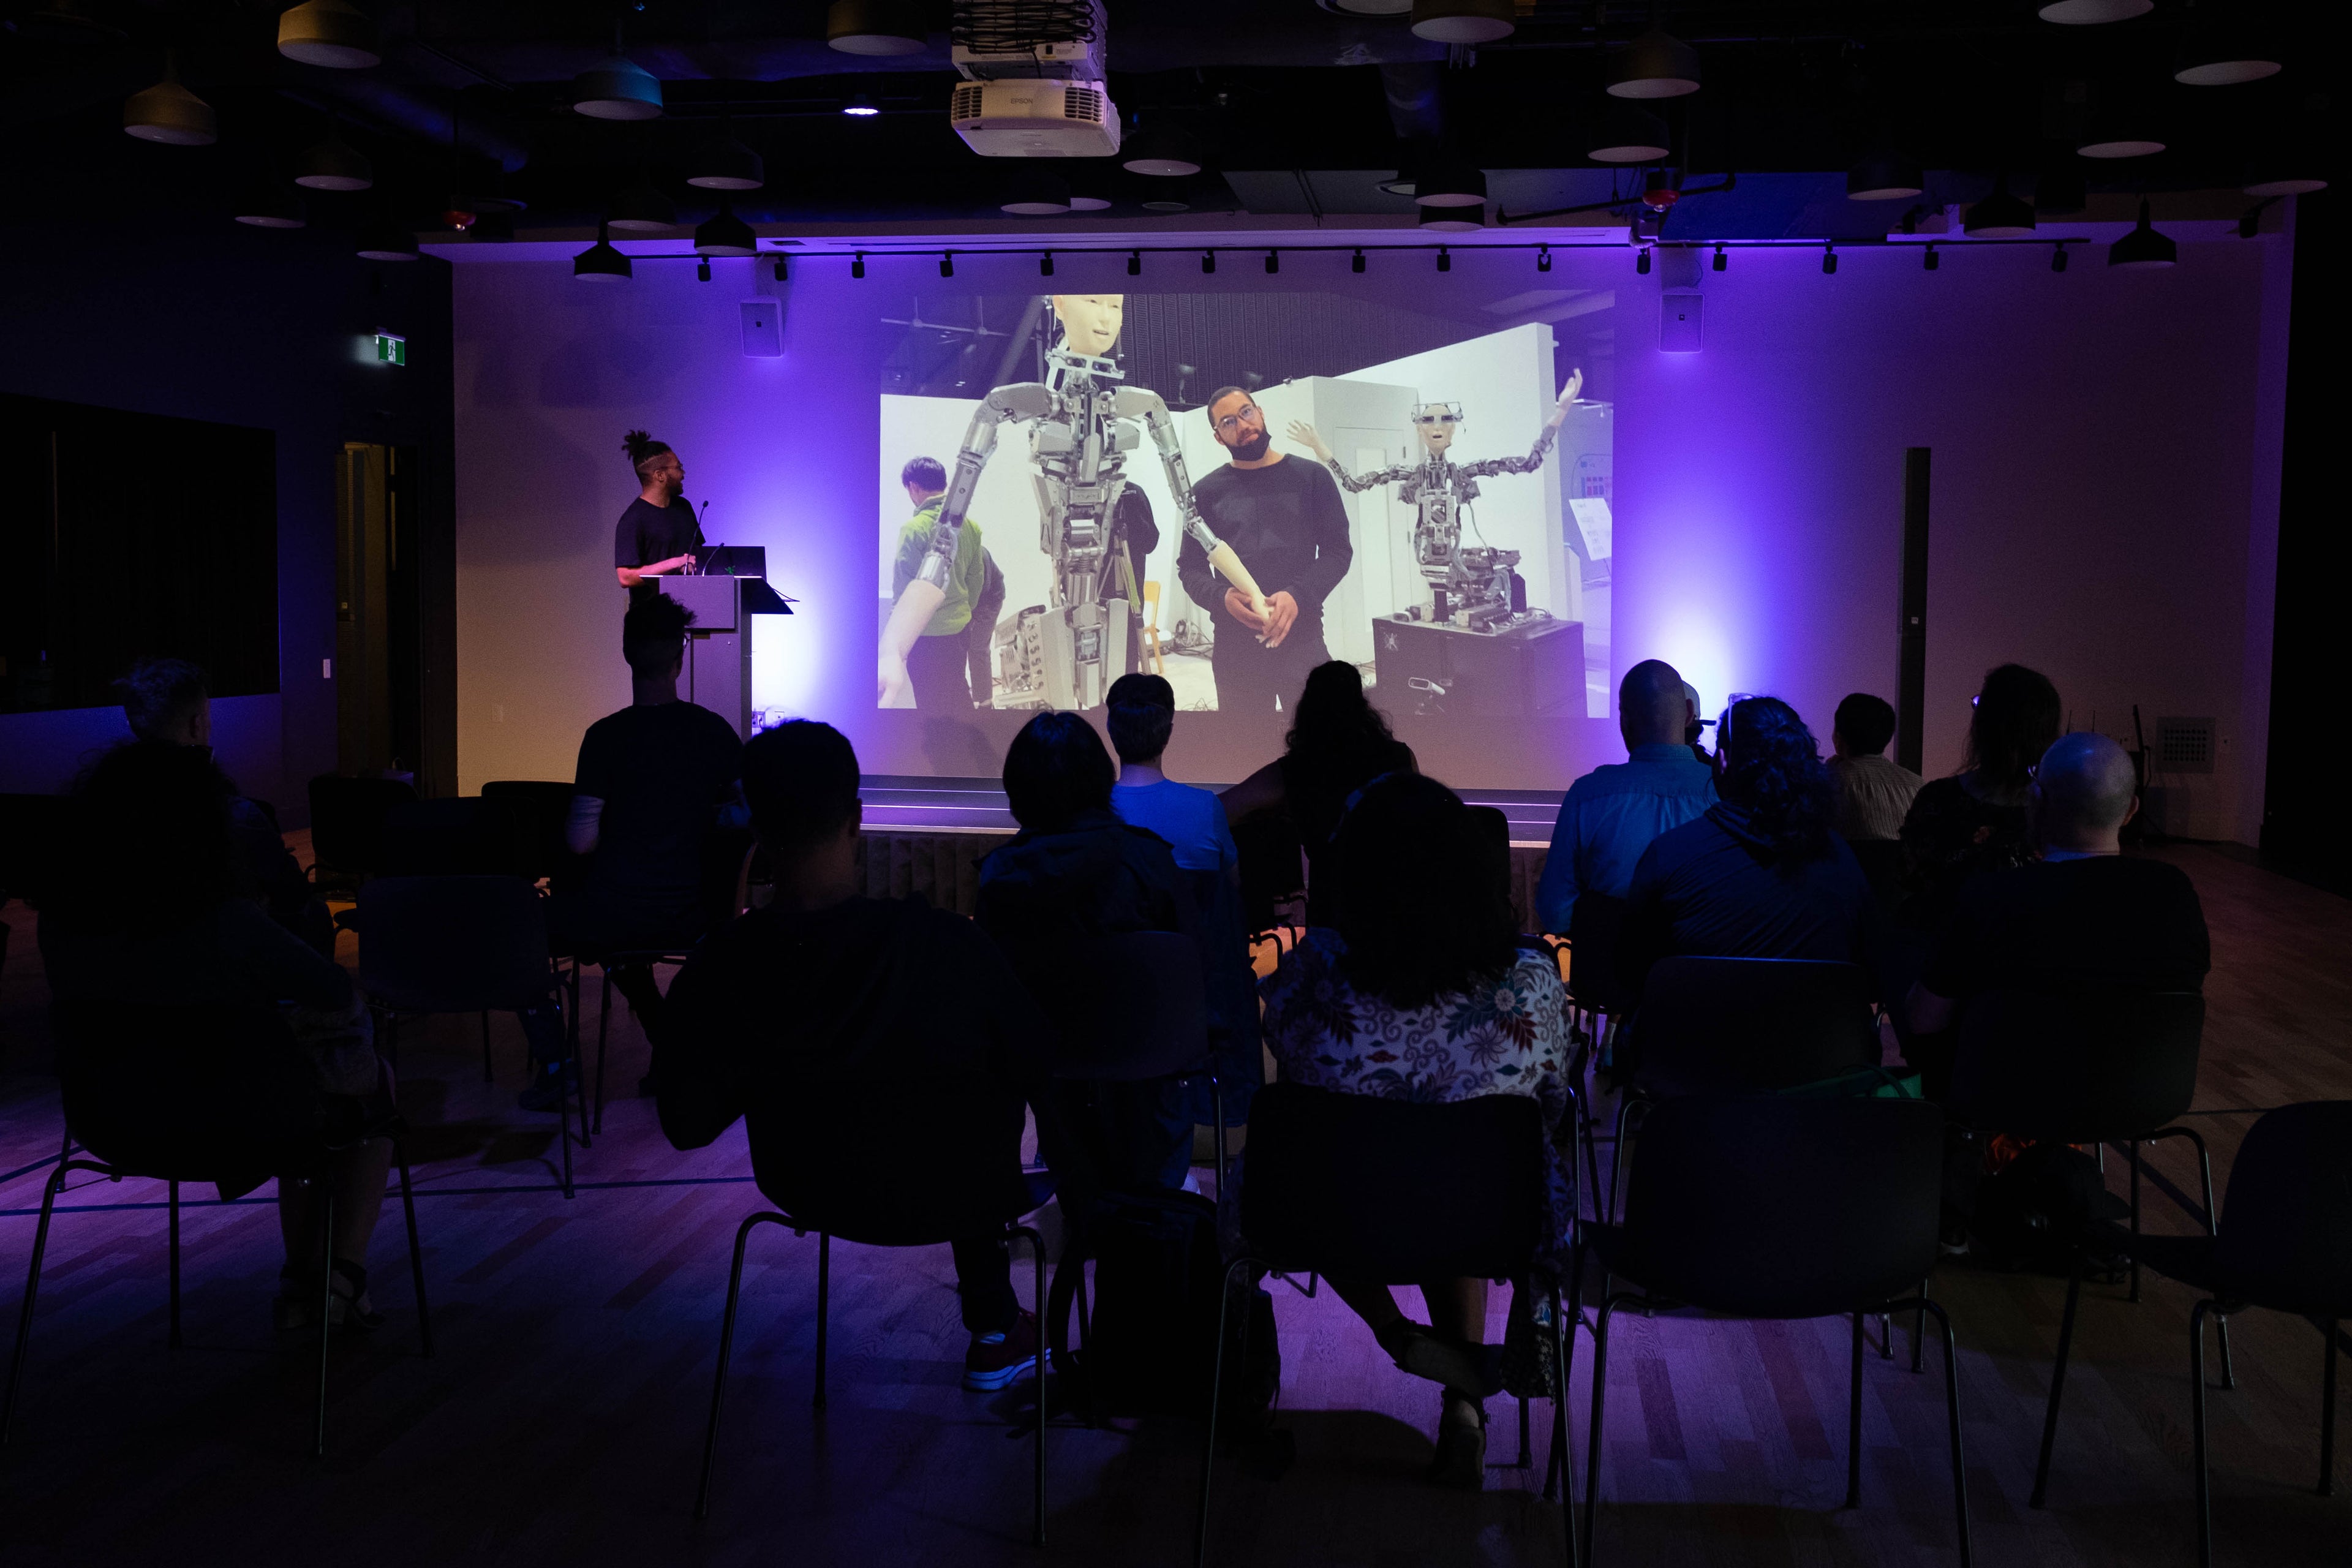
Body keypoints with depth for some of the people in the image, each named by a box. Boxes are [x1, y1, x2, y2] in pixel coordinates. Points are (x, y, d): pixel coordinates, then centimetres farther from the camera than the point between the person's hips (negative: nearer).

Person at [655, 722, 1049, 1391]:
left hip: (802, 1190, 3)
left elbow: (687, 1128, -11)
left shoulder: (717, 968, -24)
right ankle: (993, 1330, 43)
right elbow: (1031, 1072, -13)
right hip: (945, 1188, -2)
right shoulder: (951, 945, -29)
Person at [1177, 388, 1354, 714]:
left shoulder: (1311, 477, 7)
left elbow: (1337, 550, 3)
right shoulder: (1207, 491, 10)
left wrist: (1298, 596, -16)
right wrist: (1222, 598, -14)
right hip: (1234, 646, 2)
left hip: (1301, 638, -1)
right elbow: (1190, 567, 9)